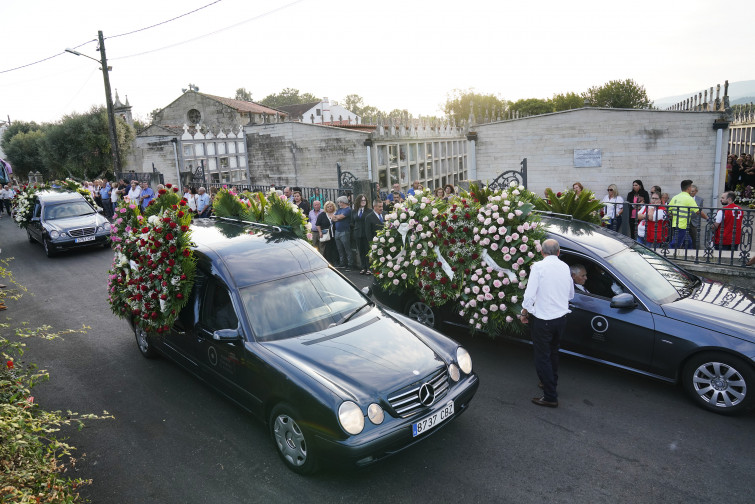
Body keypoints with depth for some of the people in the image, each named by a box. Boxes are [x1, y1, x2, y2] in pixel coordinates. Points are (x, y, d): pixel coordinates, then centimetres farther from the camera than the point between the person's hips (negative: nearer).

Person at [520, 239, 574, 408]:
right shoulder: (565, 267, 5)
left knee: (542, 358, 2)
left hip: (543, 320, -6)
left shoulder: (538, 267, -14)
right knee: (553, 352, 25)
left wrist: (524, 313, -1)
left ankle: (550, 397, 5)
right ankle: (552, 383, 42)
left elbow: (530, 294, -16)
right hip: (561, 318, 7)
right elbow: (571, 295, 15)